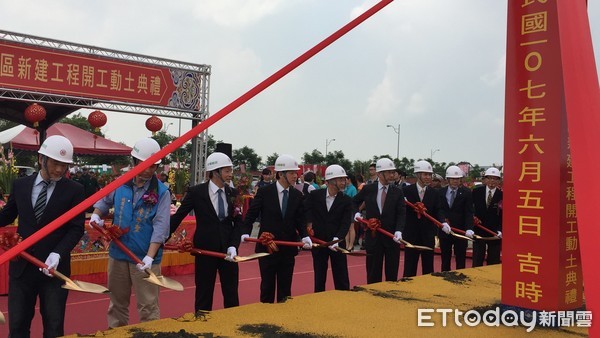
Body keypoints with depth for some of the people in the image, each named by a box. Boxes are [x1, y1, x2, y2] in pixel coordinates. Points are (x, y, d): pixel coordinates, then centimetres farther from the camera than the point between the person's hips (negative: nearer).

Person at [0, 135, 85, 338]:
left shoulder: (74, 190, -4)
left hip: (55, 267, -2)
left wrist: (57, 254, -20)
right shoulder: (20, 185, 6)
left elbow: (76, 228, -6)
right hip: (21, 265, 3)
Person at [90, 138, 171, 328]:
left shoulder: (161, 192, -10)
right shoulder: (120, 184, 2)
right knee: (117, 302, 18)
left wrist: (149, 257, -25)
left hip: (145, 257, -4)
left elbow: (160, 227, -16)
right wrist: (96, 214, -2)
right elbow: (104, 201, 21)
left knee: (148, 306, 2)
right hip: (118, 254, 4)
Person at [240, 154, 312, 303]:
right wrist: (246, 233, -20)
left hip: (288, 249, 3)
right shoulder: (264, 192, -8)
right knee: (267, 286, 6)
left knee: (285, 287, 9)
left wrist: (305, 236, -12)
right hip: (267, 246, -3)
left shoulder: (297, 195, 2)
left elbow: (300, 220, 5)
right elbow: (251, 215, -4)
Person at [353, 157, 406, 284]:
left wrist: (398, 231, -22)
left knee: (392, 273, 7)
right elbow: (354, 201, 19)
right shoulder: (368, 189, 1)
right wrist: (357, 212, 2)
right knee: (373, 273, 6)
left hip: (392, 237, 0)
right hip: (373, 236, 0)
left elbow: (401, 214, -7)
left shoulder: (398, 192, 1)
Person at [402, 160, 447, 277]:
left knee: (428, 267, 10)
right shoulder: (406, 190, -3)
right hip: (411, 235, -3)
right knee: (410, 267, 2)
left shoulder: (434, 193, 6)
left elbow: (438, 211, -1)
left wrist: (443, 222, -21)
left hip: (428, 236, 3)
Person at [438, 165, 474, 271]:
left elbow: (469, 213, -9)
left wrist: (469, 229, -23)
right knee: (445, 260, 10)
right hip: (444, 230, 2)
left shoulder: (466, 193, -2)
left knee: (460, 261, 5)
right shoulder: (440, 192, 4)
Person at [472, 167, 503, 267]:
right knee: (477, 262, 6)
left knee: (493, 262, 7)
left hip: (495, 233, -1)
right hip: (479, 231, 1)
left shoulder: (502, 195, -6)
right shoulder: (476, 191, 1)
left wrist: (500, 231, -16)